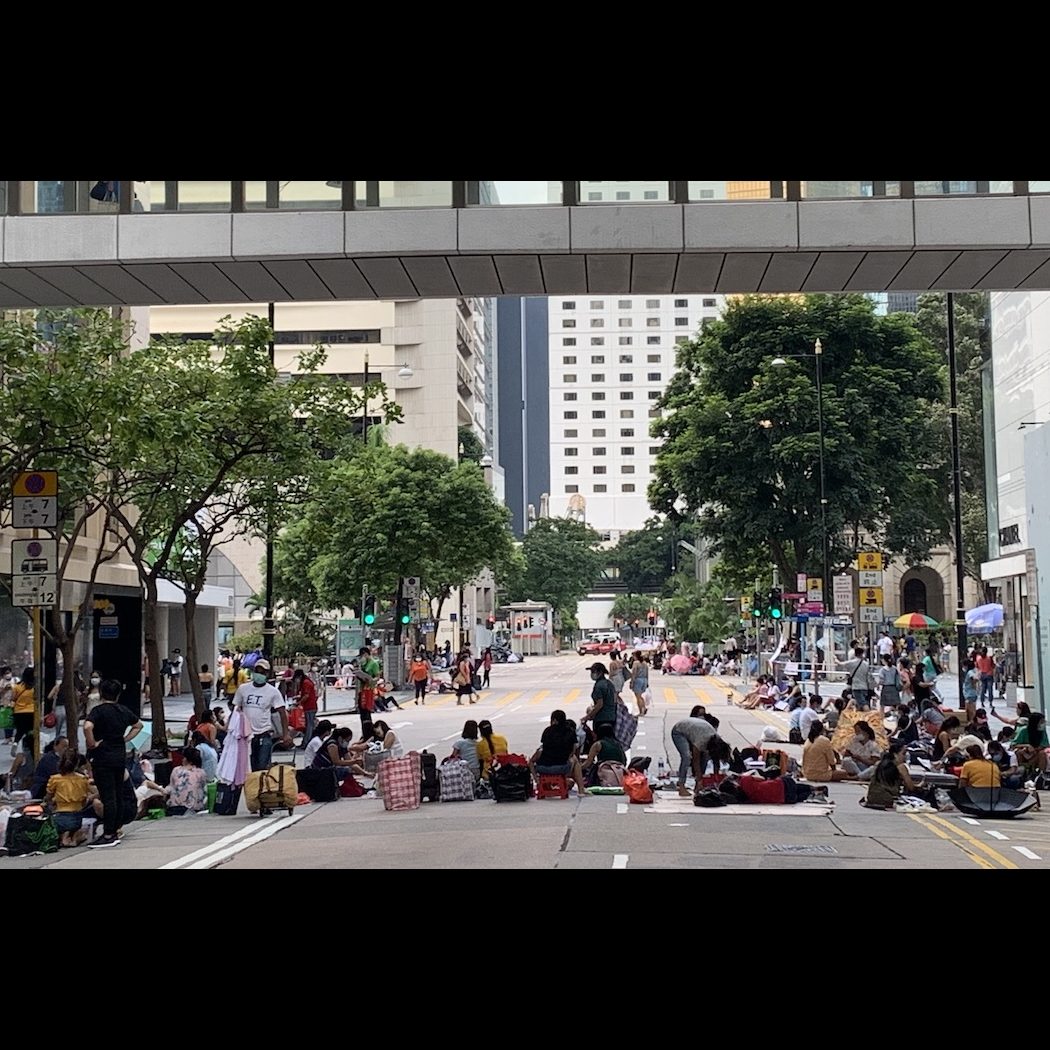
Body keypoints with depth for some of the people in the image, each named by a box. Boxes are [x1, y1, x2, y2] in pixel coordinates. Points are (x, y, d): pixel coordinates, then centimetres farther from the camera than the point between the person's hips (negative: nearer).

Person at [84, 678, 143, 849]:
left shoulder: (99, 711, -11)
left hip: (102, 758, -6)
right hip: (120, 756, 6)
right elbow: (138, 725, 25)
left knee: (107, 797, -7)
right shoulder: (124, 711, 9)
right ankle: (115, 832, 18)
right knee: (117, 795, 12)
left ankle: (108, 836, -6)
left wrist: (92, 744, -16)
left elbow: (87, 727, -30)